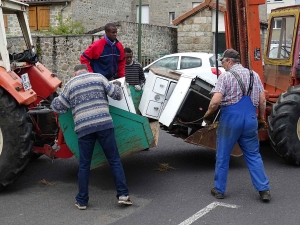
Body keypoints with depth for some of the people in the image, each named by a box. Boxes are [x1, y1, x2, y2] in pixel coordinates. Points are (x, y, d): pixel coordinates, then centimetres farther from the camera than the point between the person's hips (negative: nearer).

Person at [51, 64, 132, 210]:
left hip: (84, 128, 1)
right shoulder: (98, 77, 10)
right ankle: (123, 194, 6)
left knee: (84, 165, 11)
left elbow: (57, 106, 15)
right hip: (104, 124, -1)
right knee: (114, 160, 8)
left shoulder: (70, 85, 12)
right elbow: (116, 95, 8)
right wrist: (117, 86, 29)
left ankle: (82, 201, 17)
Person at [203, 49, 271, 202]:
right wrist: (261, 119, 21)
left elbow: (215, 101, -15)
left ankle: (219, 189, 18)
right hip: (250, 119, 4)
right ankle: (264, 189, 10)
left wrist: (208, 114, 2)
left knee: (223, 156, 10)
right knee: (253, 155, 13)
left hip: (230, 119, -4)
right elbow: (262, 101, 8)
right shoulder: (254, 75, 10)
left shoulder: (225, 76, -5)